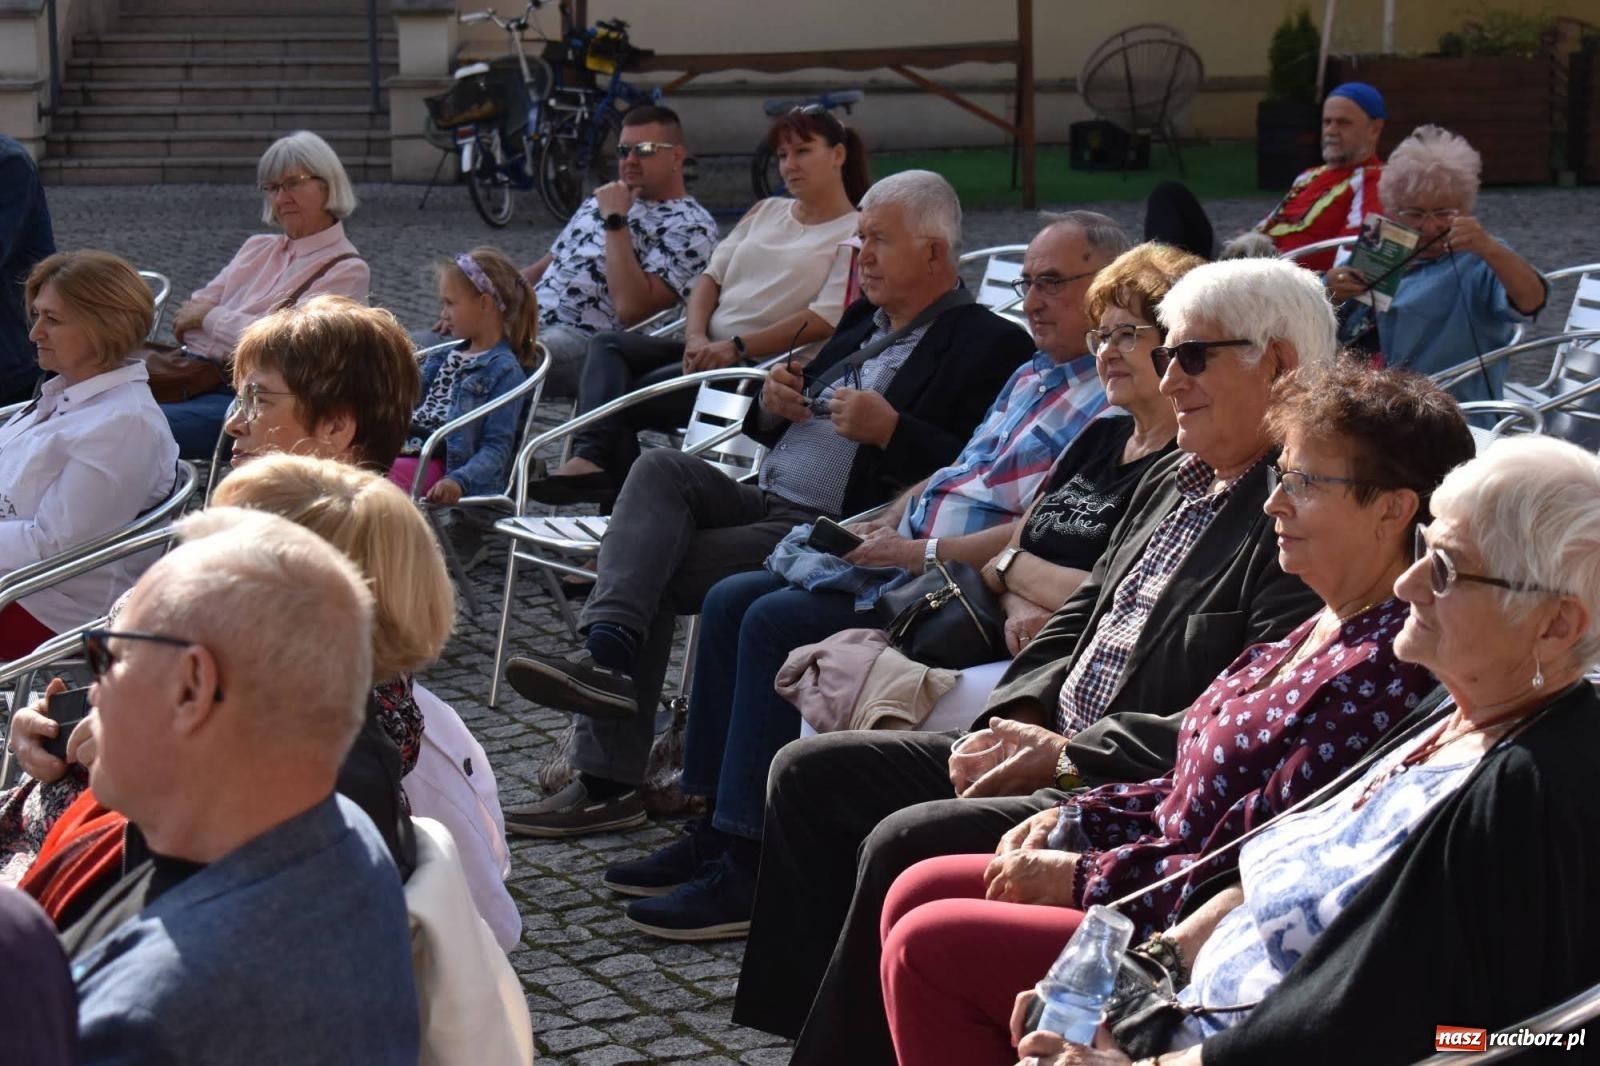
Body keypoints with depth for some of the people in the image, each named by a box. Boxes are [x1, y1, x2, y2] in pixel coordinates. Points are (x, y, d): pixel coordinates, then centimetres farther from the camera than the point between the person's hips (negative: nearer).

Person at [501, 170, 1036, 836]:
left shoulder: (992, 346, -4)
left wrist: (889, 429, -21)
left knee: (657, 574, -19)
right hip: (766, 501, 8)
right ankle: (608, 654, -30)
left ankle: (609, 781, -16)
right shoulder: (865, 322, 23)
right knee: (660, 469, -19)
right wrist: (774, 404, 5)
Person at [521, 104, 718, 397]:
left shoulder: (690, 226, -2)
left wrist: (615, 221, -11)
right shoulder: (602, 199, 25)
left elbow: (630, 308, -16)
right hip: (528, 317, 8)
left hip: (585, 339, -8)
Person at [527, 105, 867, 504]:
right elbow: (711, 276, 16)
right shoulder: (767, 211, 23)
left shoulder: (856, 234, -1)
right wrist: (696, 338, -5)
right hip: (709, 349, 7)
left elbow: (826, 319, -13)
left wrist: (738, 347, -20)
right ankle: (591, 457, -39)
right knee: (607, 345, -20)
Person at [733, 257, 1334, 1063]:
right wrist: (1017, 719, 2)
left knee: (905, 843, -26)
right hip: (1049, 748, 10)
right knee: (809, 773, 5)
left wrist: (1068, 755, -19)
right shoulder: (1170, 481, 15)